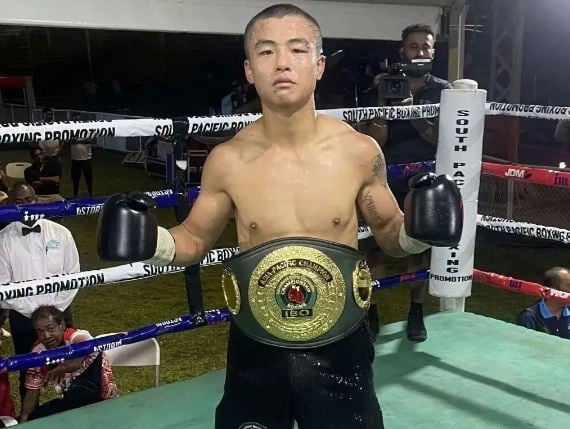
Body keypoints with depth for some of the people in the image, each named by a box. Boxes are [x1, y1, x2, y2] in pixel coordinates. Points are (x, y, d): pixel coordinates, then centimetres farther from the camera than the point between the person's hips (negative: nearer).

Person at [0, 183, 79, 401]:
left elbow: (73, 275, -1)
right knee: (28, 373, 13)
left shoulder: (60, 233, -3)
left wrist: (54, 308, -9)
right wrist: (33, 311, -12)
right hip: (22, 319, 0)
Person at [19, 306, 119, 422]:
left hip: (102, 400, -5)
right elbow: (33, 389, 0)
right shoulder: (38, 351, -5)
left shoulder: (79, 337, -25)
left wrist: (60, 369, -66)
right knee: (33, 419, -10)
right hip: (70, 402, 5)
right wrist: (23, 420, -14)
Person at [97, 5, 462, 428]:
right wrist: (150, 239, -14)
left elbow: (389, 233, 4)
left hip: (339, 348, 0)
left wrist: (419, 229, -17)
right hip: (256, 350, 0)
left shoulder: (359, 151, -10)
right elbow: (196, 239, 5)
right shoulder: (227, 161, -10)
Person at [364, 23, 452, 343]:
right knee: (375, 248, -1)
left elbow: (443, 138, -9)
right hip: (386, 182, 0)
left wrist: (412, 111, -20)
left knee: (421, 248, 7)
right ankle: (370, 310, 12)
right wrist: (385, 101, -18)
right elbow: (375, 141, -6)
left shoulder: (442, 91, 3)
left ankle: (416, 312, 20)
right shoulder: (385, 86, 2)